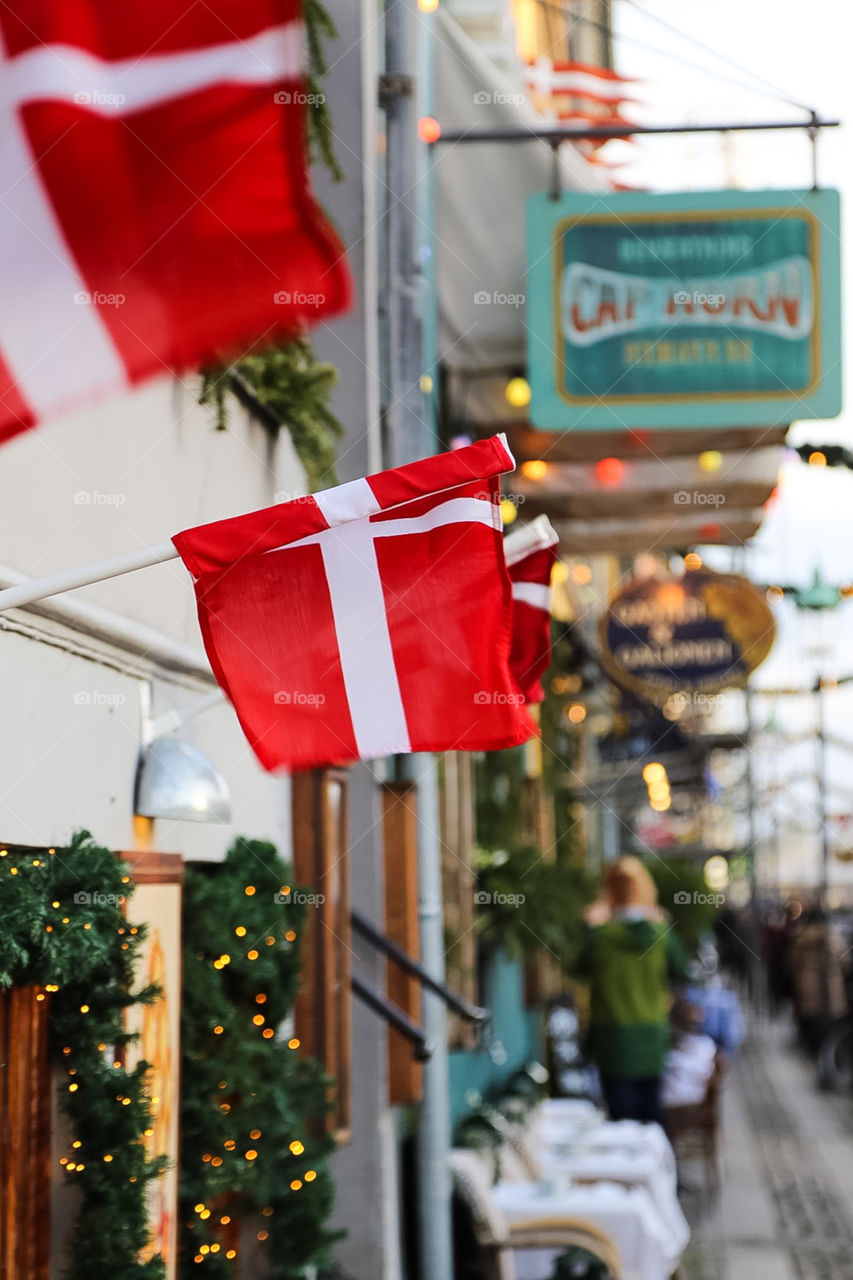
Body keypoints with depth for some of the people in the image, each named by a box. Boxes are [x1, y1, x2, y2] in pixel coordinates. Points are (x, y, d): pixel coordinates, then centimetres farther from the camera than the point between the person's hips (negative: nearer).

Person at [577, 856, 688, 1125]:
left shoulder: (602, 935, -13)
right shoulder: (661, 933, -7)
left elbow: (582, 968, 3)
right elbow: (682, 972, 4)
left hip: (613, 1039, -2)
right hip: (653, 1038, 2)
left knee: (622, 1116, 3)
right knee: (651, 1115, 14)